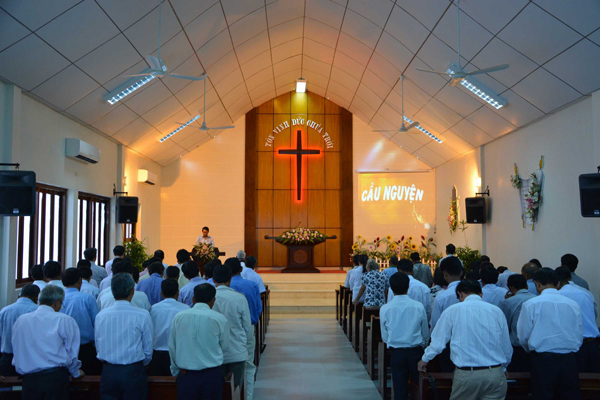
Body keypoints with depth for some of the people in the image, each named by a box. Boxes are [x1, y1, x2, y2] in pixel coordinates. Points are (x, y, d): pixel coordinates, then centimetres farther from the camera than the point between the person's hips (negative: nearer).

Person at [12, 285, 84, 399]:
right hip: (55, 377, -3)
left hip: (28, 380, 4)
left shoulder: (20, 320, 7)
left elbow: (17, 351, 13)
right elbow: (72, 352, 0)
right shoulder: (65, 320, -5)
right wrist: (75, 372, 19)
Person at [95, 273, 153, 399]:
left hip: (108, 372, 3)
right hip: (134, 373, -2)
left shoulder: (101, 316, -2)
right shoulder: (142, 315, -11)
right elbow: (148, 350, -3)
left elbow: (98, 347, 6)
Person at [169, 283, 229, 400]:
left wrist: (175, 371, 19)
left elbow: (172, 347, 7)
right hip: (212, 374, -1)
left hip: (185, 375, 2)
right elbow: (224, 346, 2)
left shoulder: (179, 317, -1)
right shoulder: (220, 319, -7)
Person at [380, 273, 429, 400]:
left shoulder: (385, 309, -7)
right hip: (416, 352, 0)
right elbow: (426, 334, 4)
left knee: (399, 389, 7)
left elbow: (385, 337, 4)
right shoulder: (418, 306, -7)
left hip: (396, 353, 0)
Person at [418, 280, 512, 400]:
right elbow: (507, 349, 10)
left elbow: (438, 342, 5)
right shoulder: (496, 311, 5)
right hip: (495, 375, 2)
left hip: (466, 375, -2)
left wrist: (425, 359, 24)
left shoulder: (453, 310, -1)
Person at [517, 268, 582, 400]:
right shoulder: (573, 304, 3)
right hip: (570, 360, 3)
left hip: (543, 359, -3)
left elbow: (523, 337, 0)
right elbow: (579, 336, 9)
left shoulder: (530, 304, -5)